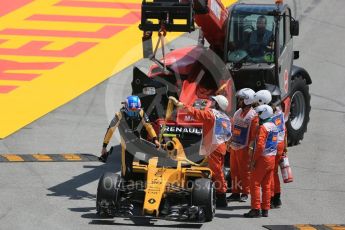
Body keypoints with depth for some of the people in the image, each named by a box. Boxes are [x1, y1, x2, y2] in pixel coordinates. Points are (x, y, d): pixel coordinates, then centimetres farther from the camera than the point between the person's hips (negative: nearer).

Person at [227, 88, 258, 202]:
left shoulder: (253, 116, -11)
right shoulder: (238, 113, 13)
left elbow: (254, 134, -14)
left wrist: (250, 147, -16)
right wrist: (230, 142, 17)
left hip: (244, 149, -7)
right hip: (234, 147, 7)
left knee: (244, 171, 0)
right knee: (234, 171, 10)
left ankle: (245, 193, 8)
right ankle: (235, 192, 18)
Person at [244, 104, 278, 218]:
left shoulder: (263, 127, -15)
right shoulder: (274, 127, 14)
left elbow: (260, 146, -22)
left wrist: (253, 160, -16)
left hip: (263, 158, -8)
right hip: (272, 158, 8)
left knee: (255, 184, -4)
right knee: (266, 185, 11)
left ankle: (255, 209, -7)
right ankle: (265, 209, 11)